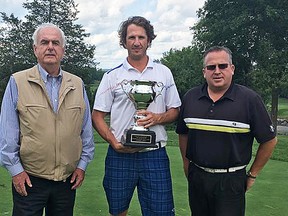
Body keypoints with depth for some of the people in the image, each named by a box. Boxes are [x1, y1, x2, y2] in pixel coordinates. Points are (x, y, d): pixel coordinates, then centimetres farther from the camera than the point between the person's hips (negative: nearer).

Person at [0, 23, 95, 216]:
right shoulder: (18, 82, -3)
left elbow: (86, 129, 9)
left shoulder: (77, 84, 6)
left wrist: (82, 164, 6)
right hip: (29, 179, -3)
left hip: (68, 179, 3)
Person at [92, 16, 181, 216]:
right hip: (119, 155, 0)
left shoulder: (164, 72, 7)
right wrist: (114, 143, -10)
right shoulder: (112, 76, 3)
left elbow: (175, 111, 11)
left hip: (155, 155, 0)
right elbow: (97, 116, 3)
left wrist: (158, 118, -11)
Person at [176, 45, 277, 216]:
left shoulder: (250, 99, -8)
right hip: (196, 178, 4)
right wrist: (187, 164, 12)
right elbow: (183, 134, 14)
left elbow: (269, 140, -3)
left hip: (231, 181, -3)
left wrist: (253, 175, 1)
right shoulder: (190, 97, 3)